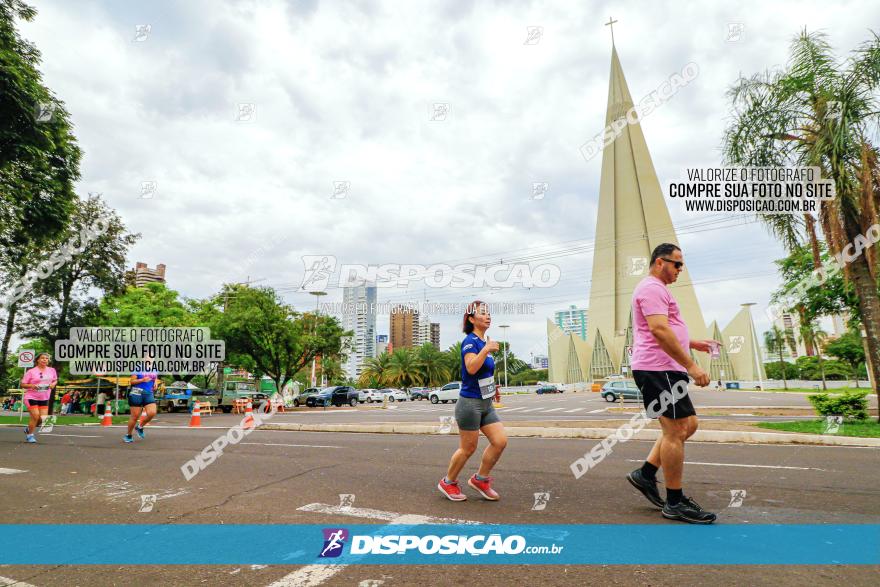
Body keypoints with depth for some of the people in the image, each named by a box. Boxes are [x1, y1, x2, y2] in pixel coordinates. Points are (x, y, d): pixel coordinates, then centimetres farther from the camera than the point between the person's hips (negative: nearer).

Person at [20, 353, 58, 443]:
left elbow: (55, 380, 19)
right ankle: (30, 435, 11)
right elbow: (23, 384, -4)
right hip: (31, 397, -4)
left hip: (44, 398, 4)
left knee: (43, 418, -1)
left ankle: (28, 429, 29)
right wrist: (32, 385, -23)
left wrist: (53, 384, -3)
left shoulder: (52, 370, 5)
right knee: (35, 416, -11)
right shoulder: (31, 371, -7)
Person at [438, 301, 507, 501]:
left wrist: (492, 387, 23)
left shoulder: (484, 342, 11)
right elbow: (471, 368, -34)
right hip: (470, 403, -8)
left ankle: (480, 479, 20)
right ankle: (448, 482, 25)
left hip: (486, 404, 8)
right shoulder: (470, 341, -16)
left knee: (501, 441, 2)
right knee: (468, 449, 3)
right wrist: (486, 349, -34)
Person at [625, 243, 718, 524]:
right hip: (657, 369, -11)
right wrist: (691, 365, -22)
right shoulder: (652, 288, -12)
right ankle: (675, 502, 6)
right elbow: (659, 331, -24)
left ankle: (645, 474, 17)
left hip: (665, 369, 11)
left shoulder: (656, 289, 24)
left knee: (688, 424, 14)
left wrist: (693, 344, 21)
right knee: (675, 430, -5)